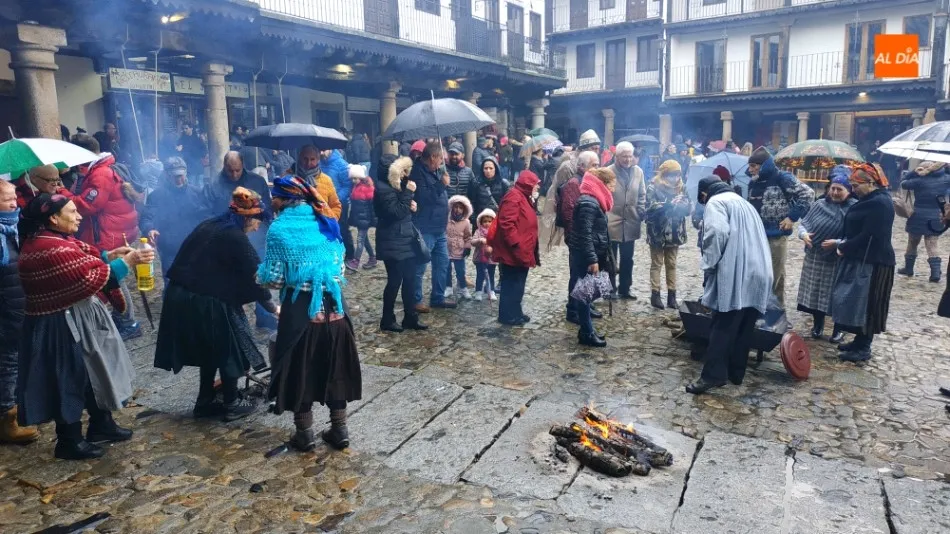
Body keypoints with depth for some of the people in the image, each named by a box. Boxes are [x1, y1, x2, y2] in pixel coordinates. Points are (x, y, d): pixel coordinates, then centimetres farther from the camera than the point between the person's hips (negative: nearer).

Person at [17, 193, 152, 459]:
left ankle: (101, 424, 33)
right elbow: (91, 277, -26)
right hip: (64, 325, -11)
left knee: (94, 372, 19)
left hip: (79, 318, 11)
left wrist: (109, 255, -1)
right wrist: (127, 262, -21)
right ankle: (69, 441, 18)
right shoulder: (50, 250, -25)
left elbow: (84, 259, 14)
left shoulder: (53, 239, 8)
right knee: (71, 381, 2)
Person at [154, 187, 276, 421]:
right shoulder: (236, 238, -12)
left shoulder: (208, 226, 12)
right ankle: (231, 404, 18)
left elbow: (191, 261, 18)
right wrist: (273, 308, 3)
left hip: (180, 295, 8)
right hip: (206, 301, -8)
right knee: (227, 349, 8)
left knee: (210, 348, 20)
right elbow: (254, 277, -9)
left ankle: (205, 401, 29)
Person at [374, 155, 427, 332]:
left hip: (405, 241, 9)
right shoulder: (383, 189, -16)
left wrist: (411, 205, 1)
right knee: (394, 281, -2)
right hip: (393, 244, -9)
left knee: (410, 280, 10)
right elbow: (396, 212, -22)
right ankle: (387, 320, 12)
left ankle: (410, 318, 19)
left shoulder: (394, 186, 14)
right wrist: (408, 193, -21)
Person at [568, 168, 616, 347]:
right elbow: (584, 235, -24)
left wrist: (595, 257, 20)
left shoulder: (594, 200, 14)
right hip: (584, 256, -10)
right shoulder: (589, 203, -19)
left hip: (588, 254, 10)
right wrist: (592, 260, -25)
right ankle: (587, 334, 6)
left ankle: (587, 330, 24)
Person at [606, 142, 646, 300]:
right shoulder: (608, 172, -11)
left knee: (627, 259, 14)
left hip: (630, 222, 4)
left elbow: (642, 195, 11)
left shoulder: (638, 171, 3)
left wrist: (641, 212, 1)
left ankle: (624, 289, 28)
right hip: (611, 223, -4)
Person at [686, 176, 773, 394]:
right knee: (744, 328, 11)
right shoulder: (742, 202, 28)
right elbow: (754, 237, 23)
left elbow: (717, 233, -18)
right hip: (758, 273, 8)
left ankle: (712, 375, -8)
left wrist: (708, 265, -8)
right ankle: (736, 373, 18)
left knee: (722, 327, -8)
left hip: (735, 274, -8)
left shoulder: (715, 202, 2)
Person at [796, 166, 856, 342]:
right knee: (815, 292, 11)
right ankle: (818, 324, 29)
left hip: (839, 260, -3)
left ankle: (838, 329, 22)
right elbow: (803, 223, 8)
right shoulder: (820, 204, 5)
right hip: (815, 258, 4)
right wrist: (804, 234, -12)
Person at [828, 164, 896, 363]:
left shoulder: (880, 203, -19)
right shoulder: (870, 199, 11)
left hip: (872, 263, -9)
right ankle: (860, 341, 25)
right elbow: (858, 230, 18)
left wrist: (842, 246, -11)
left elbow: (868, 236, -21)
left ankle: (864, 349, 8)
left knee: (865, 304, -1)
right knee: (858, 304, 15)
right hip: (861, 260, 9)